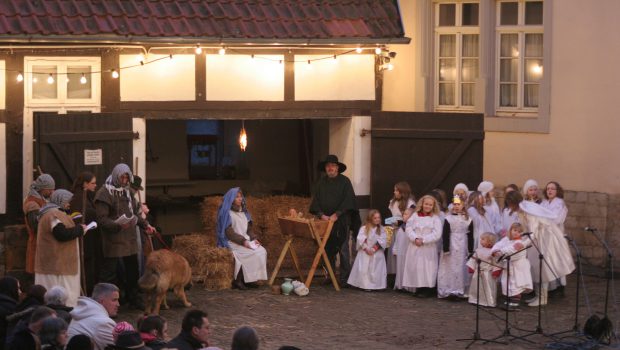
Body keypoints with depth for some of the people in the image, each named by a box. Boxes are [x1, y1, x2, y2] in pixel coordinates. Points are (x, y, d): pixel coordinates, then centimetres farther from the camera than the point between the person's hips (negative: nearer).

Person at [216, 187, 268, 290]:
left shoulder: (243, 212, 18)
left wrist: (254, 238, -2)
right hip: (233, 242, -7)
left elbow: (249, 228, 18)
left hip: (245, 240, 7)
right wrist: (242, 241, -23)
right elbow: (229, 232, -14)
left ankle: (251, 279, -16)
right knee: (252, 253, -28)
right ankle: (238, 280, -19)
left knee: (262, 251, -17)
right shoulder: (227, 213, -7)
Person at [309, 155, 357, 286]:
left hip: (341, 221, -4)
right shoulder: (321, 182, 11)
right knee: (328, 250, 5)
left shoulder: (344, 181, 0)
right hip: (325, 221, 4)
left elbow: (348, 200, -6)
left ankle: (344, 278, -4)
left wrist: (337, 214, -13)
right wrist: (321, 214, -6)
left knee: (343, 249, -7)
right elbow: (315, 200, 9)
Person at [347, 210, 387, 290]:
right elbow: (361, 240, -9)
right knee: (364, 270, -4)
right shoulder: (363, 229, 0)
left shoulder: (381, 229, 4)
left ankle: (376, 285, 1)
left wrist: (374, 249, -16)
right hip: (364, 253, -1)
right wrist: (366, 249, -19)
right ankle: (365, 285, 0)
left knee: (376, 271, -2)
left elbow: (382, 241, -6)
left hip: (377, 254, 1)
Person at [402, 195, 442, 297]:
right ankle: (418, 288, 11)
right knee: (415, 267, 3)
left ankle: (427, 290, 0)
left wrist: (423, 240, -14)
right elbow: (408, 229, 1)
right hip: (415, 248, 3)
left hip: (428, 248, -3)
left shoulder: (435, 218, 0)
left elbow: (437, 234, -9)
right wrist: (415, 239, -15)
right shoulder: (415, 216, 8)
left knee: (427, 268, -6)